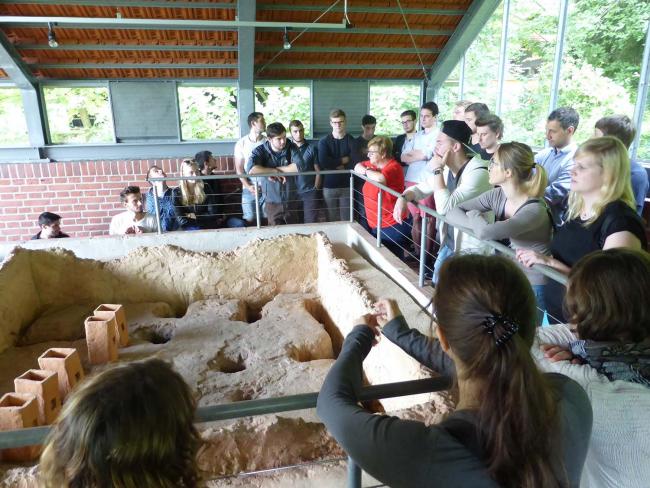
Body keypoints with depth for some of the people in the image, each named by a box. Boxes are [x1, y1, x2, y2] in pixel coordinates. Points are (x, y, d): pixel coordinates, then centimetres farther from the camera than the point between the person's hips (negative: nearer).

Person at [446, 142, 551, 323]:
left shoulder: (535, 210, -24)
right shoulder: (497, 195, -4)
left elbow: (485, 232, -36)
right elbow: (452, 212, -6)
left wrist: (474, 215, -15)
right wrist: (479, 223, -22)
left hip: (532, 287, -6)